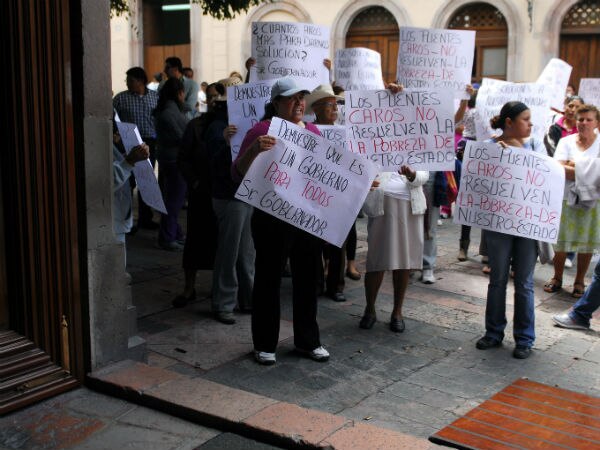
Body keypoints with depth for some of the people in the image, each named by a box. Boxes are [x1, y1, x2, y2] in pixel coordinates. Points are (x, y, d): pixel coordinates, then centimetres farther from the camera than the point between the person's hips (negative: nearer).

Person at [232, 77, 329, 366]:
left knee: (307, 278, 13)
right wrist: (253, 150, -32)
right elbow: (238, 174, -14)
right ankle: (265, 344, 18)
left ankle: (307, 340, 27)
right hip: (272, 219, -5)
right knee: (268, 279, 6)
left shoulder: (313, 131, 9)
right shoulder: (262, 131, -8)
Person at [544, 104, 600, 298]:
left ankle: (579, 282, 21)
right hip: (566, 199, 0)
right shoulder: (566, 142, 3)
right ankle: (557, 278, 25)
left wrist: (572, 167, -13)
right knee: (561, 241, 6)